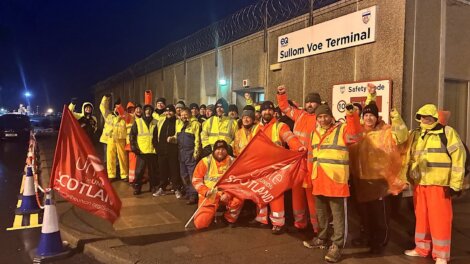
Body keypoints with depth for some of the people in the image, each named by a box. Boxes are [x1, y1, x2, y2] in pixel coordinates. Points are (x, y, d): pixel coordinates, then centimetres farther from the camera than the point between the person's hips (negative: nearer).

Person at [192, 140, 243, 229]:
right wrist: (205, 191, -16)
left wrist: (228, 194, -18)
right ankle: (212, 215, 19)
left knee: (238, 200, -32)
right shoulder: (205, 161, -3)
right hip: (209, 197, -1)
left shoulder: (232, 162, -1)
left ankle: (229, 218, 0)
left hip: (227, 194, 1)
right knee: (200, 223, -17)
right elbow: (196, 180, 0)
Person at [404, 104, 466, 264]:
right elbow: (409, 157, 17)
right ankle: (422, 248, 28)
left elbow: (458, 157, -8)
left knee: (439, 219, 1)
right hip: (419, 183, 5)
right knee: (421, 217, 14)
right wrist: (408, 178, 11)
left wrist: (456, 183, -10)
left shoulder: (447, 132, -5)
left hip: (439, 184, -5)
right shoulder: (415, 134, 12)